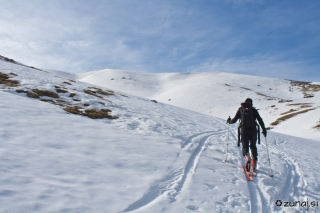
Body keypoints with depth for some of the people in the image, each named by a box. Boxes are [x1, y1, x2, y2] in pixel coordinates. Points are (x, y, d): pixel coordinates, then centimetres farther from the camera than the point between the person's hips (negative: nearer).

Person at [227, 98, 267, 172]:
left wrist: (229, 121, 28)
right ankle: (254, 164, 13)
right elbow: (260, 120, 2)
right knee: (253, 146, 15)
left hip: (244, 130, -1)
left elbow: (234, 120, 8)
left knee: (245, 146, 3)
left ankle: (247, 157, -30)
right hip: (253, 130, 1)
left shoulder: (240, 109, 10)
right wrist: (264, 129, 8)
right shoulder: (253, 110, 10)